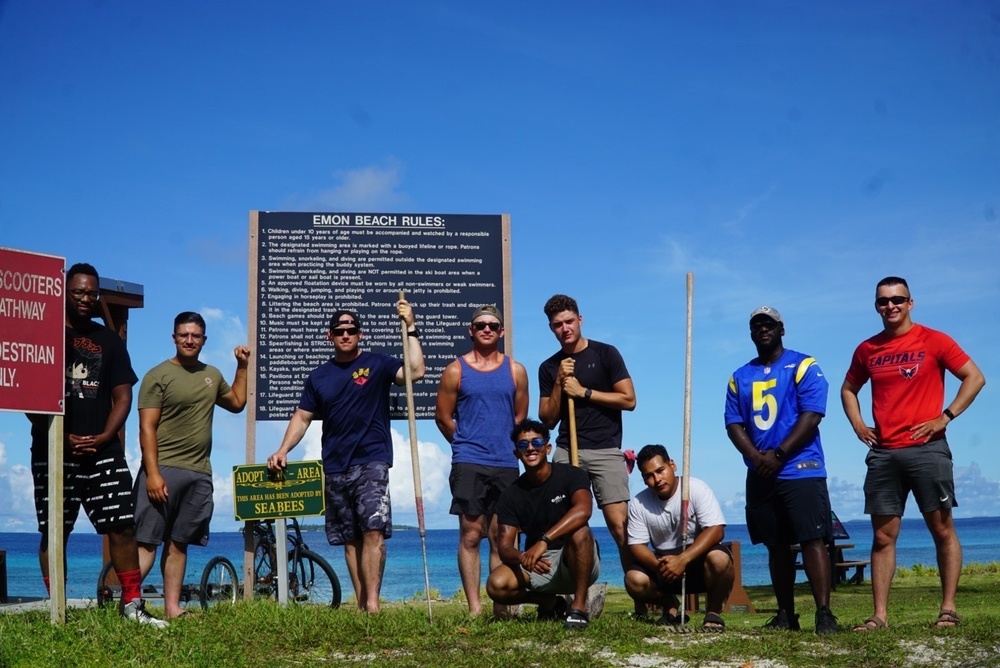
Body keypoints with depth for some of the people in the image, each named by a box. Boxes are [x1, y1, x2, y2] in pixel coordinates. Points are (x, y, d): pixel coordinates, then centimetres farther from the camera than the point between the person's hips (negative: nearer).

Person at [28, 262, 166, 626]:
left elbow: (123, 395, 10)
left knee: (123, 526, -3)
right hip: (53, 451, -2)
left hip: (103, 451, 2)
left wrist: (104, 437, -6)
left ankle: (132, 603, 3)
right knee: (53, 532, 1)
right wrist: (61, 436, -11)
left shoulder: (109, 341, 14)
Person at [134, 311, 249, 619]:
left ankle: (172, 609, 12)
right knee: (147, 542, -11)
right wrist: (152, 473, -18)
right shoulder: (158, 376, -4)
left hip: (199, 474, 6)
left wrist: (242, 367, 24)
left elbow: (237, 403, 34)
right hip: (164, 470, -6)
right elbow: (147, 428, -10)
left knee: (178, 544, 9)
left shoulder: (212, 375, 17)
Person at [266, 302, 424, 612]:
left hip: (371, 462, -4)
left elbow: (415, 371, -13)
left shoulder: (376, 364, 2)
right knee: (351, 539, 5)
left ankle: (372, 602, -15)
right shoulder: (319, 376, 13)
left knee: (373, 531, -15)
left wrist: (410, 329, -15)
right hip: (335, 467, 4)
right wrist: (282, 450, 1)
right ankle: (361, 604, 8)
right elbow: (302, 416, 13)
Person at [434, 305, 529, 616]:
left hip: (506, 465, 2)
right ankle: (474, 607, -3)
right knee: (471, 535, -4)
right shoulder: (456, 371, 3)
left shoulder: (516, 371, 9)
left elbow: (520, 417, 16)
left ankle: (501, 607, 7)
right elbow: (443, 417, 6)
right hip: (468, 465, -2)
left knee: (500, 537, 5)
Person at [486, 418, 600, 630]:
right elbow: (504, 546, -8)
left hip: (578, 565, -3)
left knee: (579, 531, -35)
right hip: (537, 568, 3)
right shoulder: (511, 495, -1)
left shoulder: (570, 475, -10)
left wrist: (543, 542, -43)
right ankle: (551, 602, 3)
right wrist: (523, 558, -34)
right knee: (497, 585, -25)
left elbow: (583, 509, -32)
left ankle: (579, 607, -25)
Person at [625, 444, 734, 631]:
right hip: (664, 561, 3)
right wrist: (658, 565, -29)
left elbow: (716, 531, -24)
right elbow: (637, 545, -6)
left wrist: (682, 559, -35)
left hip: (698, 559, -3)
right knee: (634, 580, -25)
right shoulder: (638, 504, -6)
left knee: (719, 559, -36)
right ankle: (670, 606, 8)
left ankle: (713, 612, -8)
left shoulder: (696, 489, -15)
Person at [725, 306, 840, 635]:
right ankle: (786, 614, 14)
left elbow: (812, 415, -9)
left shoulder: (803, 366, 1)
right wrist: (755, 456, -10)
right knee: (776, 545, 8)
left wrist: (778, 454, -15)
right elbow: (733, 423, 9)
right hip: (759, 475, 5)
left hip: (801, 469, -5)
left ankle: (824, 613, -15)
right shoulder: (740, 377, 16)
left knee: (812, 540, -12)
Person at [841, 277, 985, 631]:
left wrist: (945, 417, -9)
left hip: (926, 449, -4)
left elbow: (974, 377, -2)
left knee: (942, 529, -1)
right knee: (883, 536, 2)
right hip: (883, 453, 4)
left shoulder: (933, 340, -1)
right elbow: (848, 389, 25)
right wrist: (858, 425, 9)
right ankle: (879, 615, 3)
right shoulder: (867, 350, 10)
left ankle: (948, 609, 4)